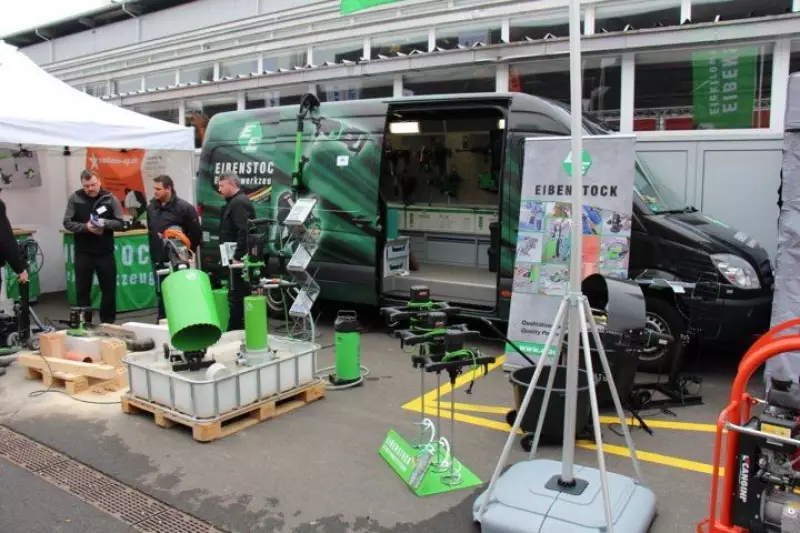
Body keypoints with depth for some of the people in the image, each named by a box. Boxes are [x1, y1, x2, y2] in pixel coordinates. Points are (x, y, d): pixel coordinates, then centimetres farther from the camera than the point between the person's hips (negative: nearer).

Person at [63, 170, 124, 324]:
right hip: (83, 253, 0)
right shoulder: (75, 198, 0)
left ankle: (108, 322, 20)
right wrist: (86, 227, -17)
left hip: (105, 253, 0)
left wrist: (105, 223, -20)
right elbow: (68, 223, -1)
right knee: (82, 290, 7)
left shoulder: (110, 198, -1)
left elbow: (120, 223, -1)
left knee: (109, 290, 7)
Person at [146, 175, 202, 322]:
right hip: (158, 259, 6)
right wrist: (152, 251, 15)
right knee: (160, 293, 12)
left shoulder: (184, 207, -12)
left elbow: (196, 234, -10)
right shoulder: (152, 207, 8)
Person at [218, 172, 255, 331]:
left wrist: (237, 256, -25)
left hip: (238, 259, -11)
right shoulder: (235, 202, 20)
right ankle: (240, 329, 20)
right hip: (238, 258, 11)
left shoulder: (239, 203, -13)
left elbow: (244, 231, -25)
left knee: (236, 296, -8)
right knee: (241, 295, 13)